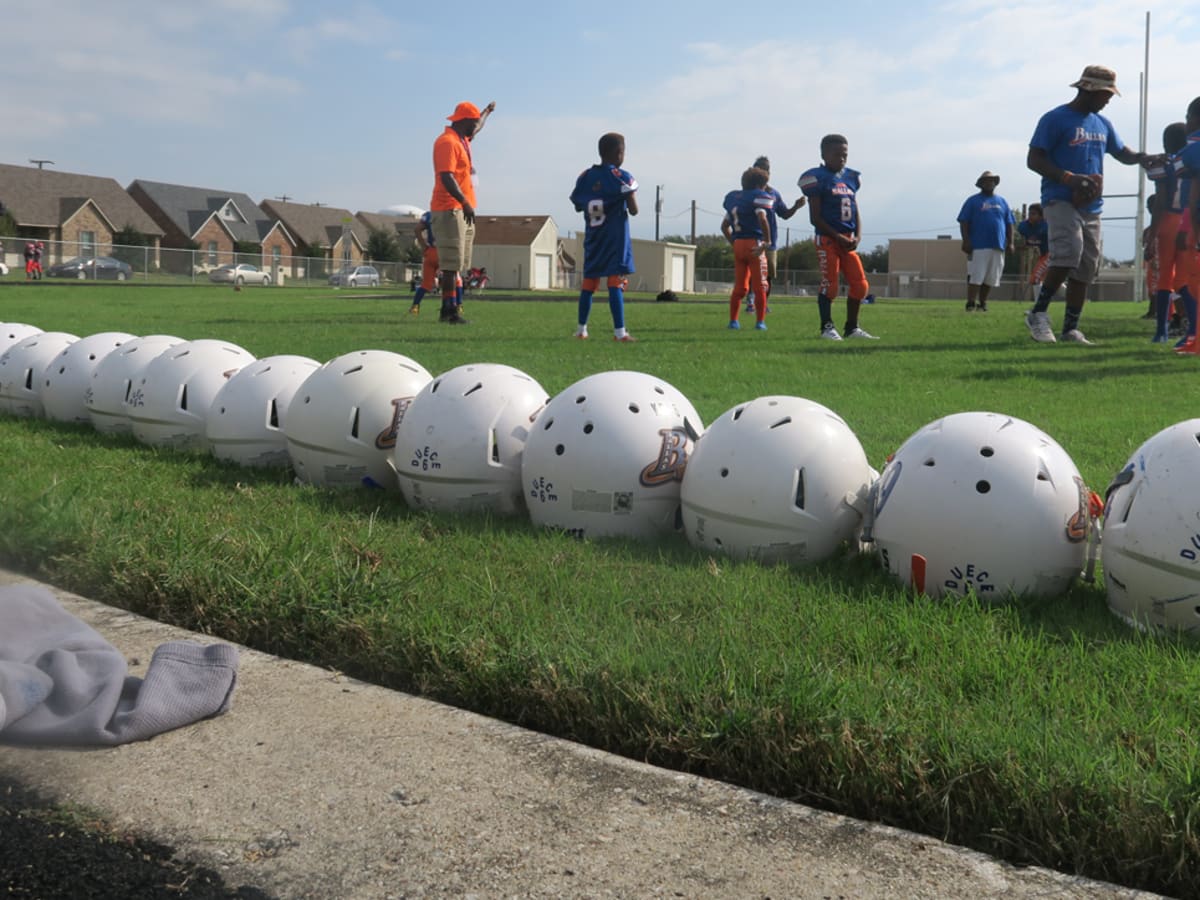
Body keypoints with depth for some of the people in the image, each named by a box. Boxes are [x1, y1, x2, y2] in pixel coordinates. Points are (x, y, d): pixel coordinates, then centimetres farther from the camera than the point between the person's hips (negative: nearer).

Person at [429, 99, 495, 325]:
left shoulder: (462, 139, 18)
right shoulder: (447, 142, -13)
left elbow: (476, 129, 43)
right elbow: (446, 177, -24)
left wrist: (487, 111, 59)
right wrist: (465, 202, -31)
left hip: (462, 210, 10)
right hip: (450, 210, -10)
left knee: (457, 264, 10)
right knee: (451, 264, -11)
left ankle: (448, 310, 14)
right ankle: (450, 311, -10)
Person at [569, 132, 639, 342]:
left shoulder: (584, 177, 5)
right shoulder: (622, 177, -8)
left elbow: (578, 206, 10)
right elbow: (633, 210, -9)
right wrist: (630, 200, 11)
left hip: (592, 238, 5)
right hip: (616, 238, -5)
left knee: (588, 283, 12)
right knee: (615, 283, -8)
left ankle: (581, 329, 17)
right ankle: (620, 332, -12)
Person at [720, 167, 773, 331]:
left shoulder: (733, 197, 15)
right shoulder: (758, 197, -7)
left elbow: (724, 226, 19)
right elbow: (762, 219, -23)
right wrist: (767, 241, -14)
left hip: (738, 244, 6)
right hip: (754, 243, -6)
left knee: (739, 286, 13)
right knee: (759, 286, 2)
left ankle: (733, 320, 13)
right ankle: (760, 321, 4)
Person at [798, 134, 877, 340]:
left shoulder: (851, 178, 12)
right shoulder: (817, 178, -7)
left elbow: (856, 213, 15)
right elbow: (815, 217, -9)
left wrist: (857, 237, -2)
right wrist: (839, 237, -14)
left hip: (848, 240, 6)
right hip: (827, 239, -6)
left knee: (860, 285, 4)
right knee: (829, 285, -4)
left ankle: (852, 327, 16)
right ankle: (827, 327, 8)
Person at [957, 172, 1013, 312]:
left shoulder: (1002, 201, 17)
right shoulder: (973, 201, 5)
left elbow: (1009, 224, 17)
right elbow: (963, 222, -1)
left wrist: (1010, 243, 8)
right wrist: (966, 241, -11)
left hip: (997, 247, 4)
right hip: (978, 246, -4)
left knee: (990, 279, 6)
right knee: (975, 277, -10)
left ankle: (983, 304, 15)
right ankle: (970, 304, -10)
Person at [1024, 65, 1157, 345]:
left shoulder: (1102, 124, 19)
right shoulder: (1055, 119, -3)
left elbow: (1122, 153, 29)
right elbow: (1033, 160, -9)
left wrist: (1140, 158, 4)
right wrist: (1068, 178, -21)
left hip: (1091, 206, 8)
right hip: (1060, 200, -7)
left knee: (1086, 268, 5)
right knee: (1069, 251, -28)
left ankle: (1071, 329, 12)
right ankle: (1038, 313, -14)